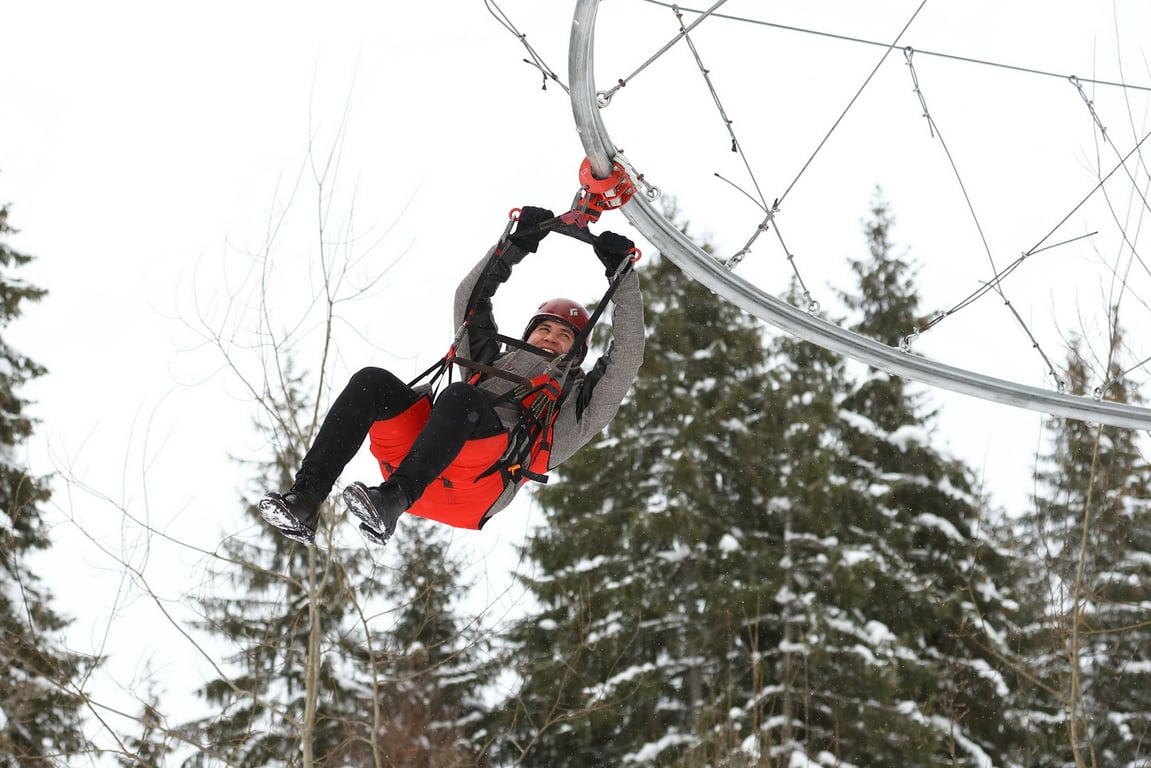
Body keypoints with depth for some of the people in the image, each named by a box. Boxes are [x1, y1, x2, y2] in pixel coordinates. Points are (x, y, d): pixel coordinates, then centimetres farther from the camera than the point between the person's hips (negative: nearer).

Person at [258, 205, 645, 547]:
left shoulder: (578, 400, 34)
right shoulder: (492, 360, 45)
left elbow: (627, 356, 24)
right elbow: (470, 302, 41)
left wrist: (622, 277, 24)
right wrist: (515, 246, 34)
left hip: (479, 480, -4)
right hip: (420, 460, 5)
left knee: (460, 397, -35)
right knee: (372, 381, -22)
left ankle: (390, 501, -53)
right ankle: (305, 499, -36)